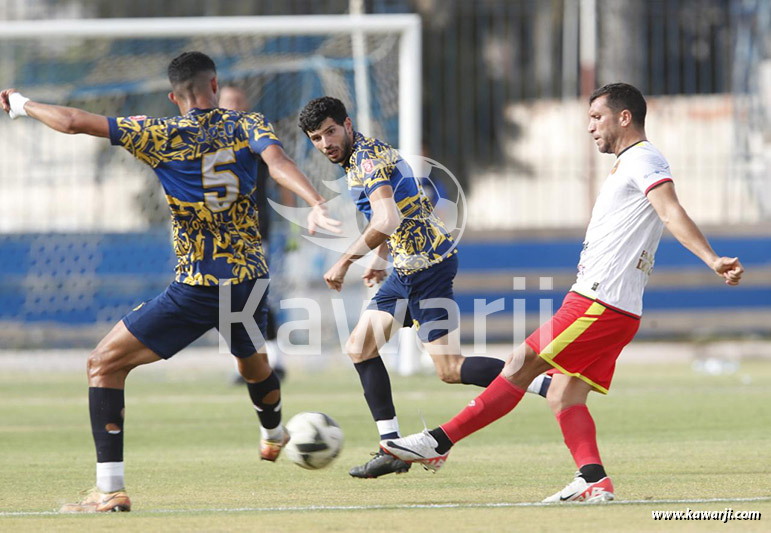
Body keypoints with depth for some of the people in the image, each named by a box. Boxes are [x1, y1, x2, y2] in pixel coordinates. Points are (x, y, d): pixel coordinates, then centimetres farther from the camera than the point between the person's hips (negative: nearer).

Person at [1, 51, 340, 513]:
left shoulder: (162, 135, -6)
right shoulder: (247, 126, 1)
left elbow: (73, 122, -8)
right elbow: (276, 159, -21)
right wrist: (316, 203, -35)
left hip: (196, 289, -5)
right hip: (251, 279, 5)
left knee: (105, 364, 1)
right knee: (255, 364, 35)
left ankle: (111, 489, -10)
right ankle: (275, 437, 65)